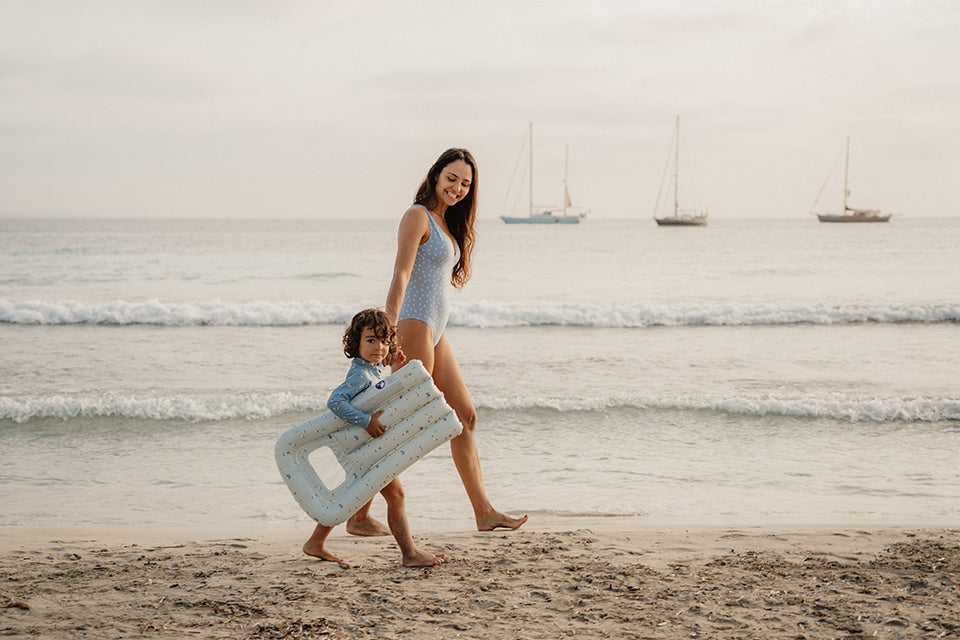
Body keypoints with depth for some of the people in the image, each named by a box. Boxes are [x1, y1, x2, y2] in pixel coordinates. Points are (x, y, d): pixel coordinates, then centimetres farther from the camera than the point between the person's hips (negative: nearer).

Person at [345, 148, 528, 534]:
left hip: (434, 333, 10)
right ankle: (359, 515, 0)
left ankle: (484, 513, 14)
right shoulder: (418, 216, -10)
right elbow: (400, 276, -19)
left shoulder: (446, 223, 18)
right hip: (413, 326, -10)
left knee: (464, 416, 9)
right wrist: (388, 332, -27)